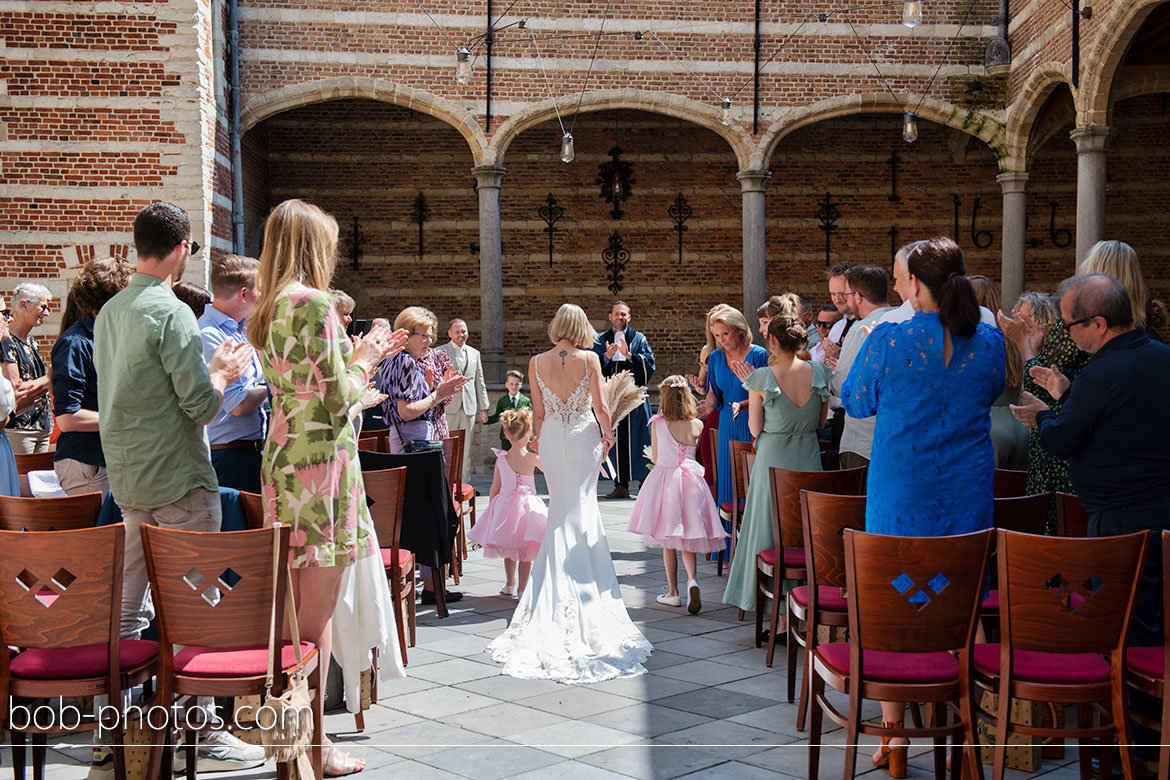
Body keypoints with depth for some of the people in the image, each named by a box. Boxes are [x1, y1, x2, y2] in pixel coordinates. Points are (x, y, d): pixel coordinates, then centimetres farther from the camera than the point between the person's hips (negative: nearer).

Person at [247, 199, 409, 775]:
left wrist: (361, 354, 20)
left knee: (294, 602, 16)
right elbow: (339, 397, -16)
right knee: (318, 609, -1)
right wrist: (366, 360, 3)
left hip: (282, 458, 9)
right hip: (323, 462, -9)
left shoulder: (265, 309, 13)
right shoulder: (315, 303, -14)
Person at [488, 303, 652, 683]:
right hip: (584, 438, -2)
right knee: (582, 509, 8)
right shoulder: (589, 359, -10)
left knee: (561, 508, 14)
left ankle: (558, 591, 18)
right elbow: (600, 406, -8)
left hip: (553, 439, 2)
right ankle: (584, 581, 9)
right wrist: (608, 433, 10)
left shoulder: (537, 363, -5)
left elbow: (539, 412, 0)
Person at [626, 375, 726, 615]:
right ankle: (693, 579, -12)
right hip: (691, 481, 1)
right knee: (688, 540, 11)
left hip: (665, 477, -1)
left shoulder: (657, 423, -8)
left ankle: (673, 592, 14)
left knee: (668, 541, 10)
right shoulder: (697, 425, -3)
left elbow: (655, 457, 2)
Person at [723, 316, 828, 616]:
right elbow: (821, 422, 5)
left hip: (773, 457, -3)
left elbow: (755, 428, -6)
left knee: (767, 525, 11)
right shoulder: (819, 372, -4)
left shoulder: (762, 378, -14)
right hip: (808, 455, 3)